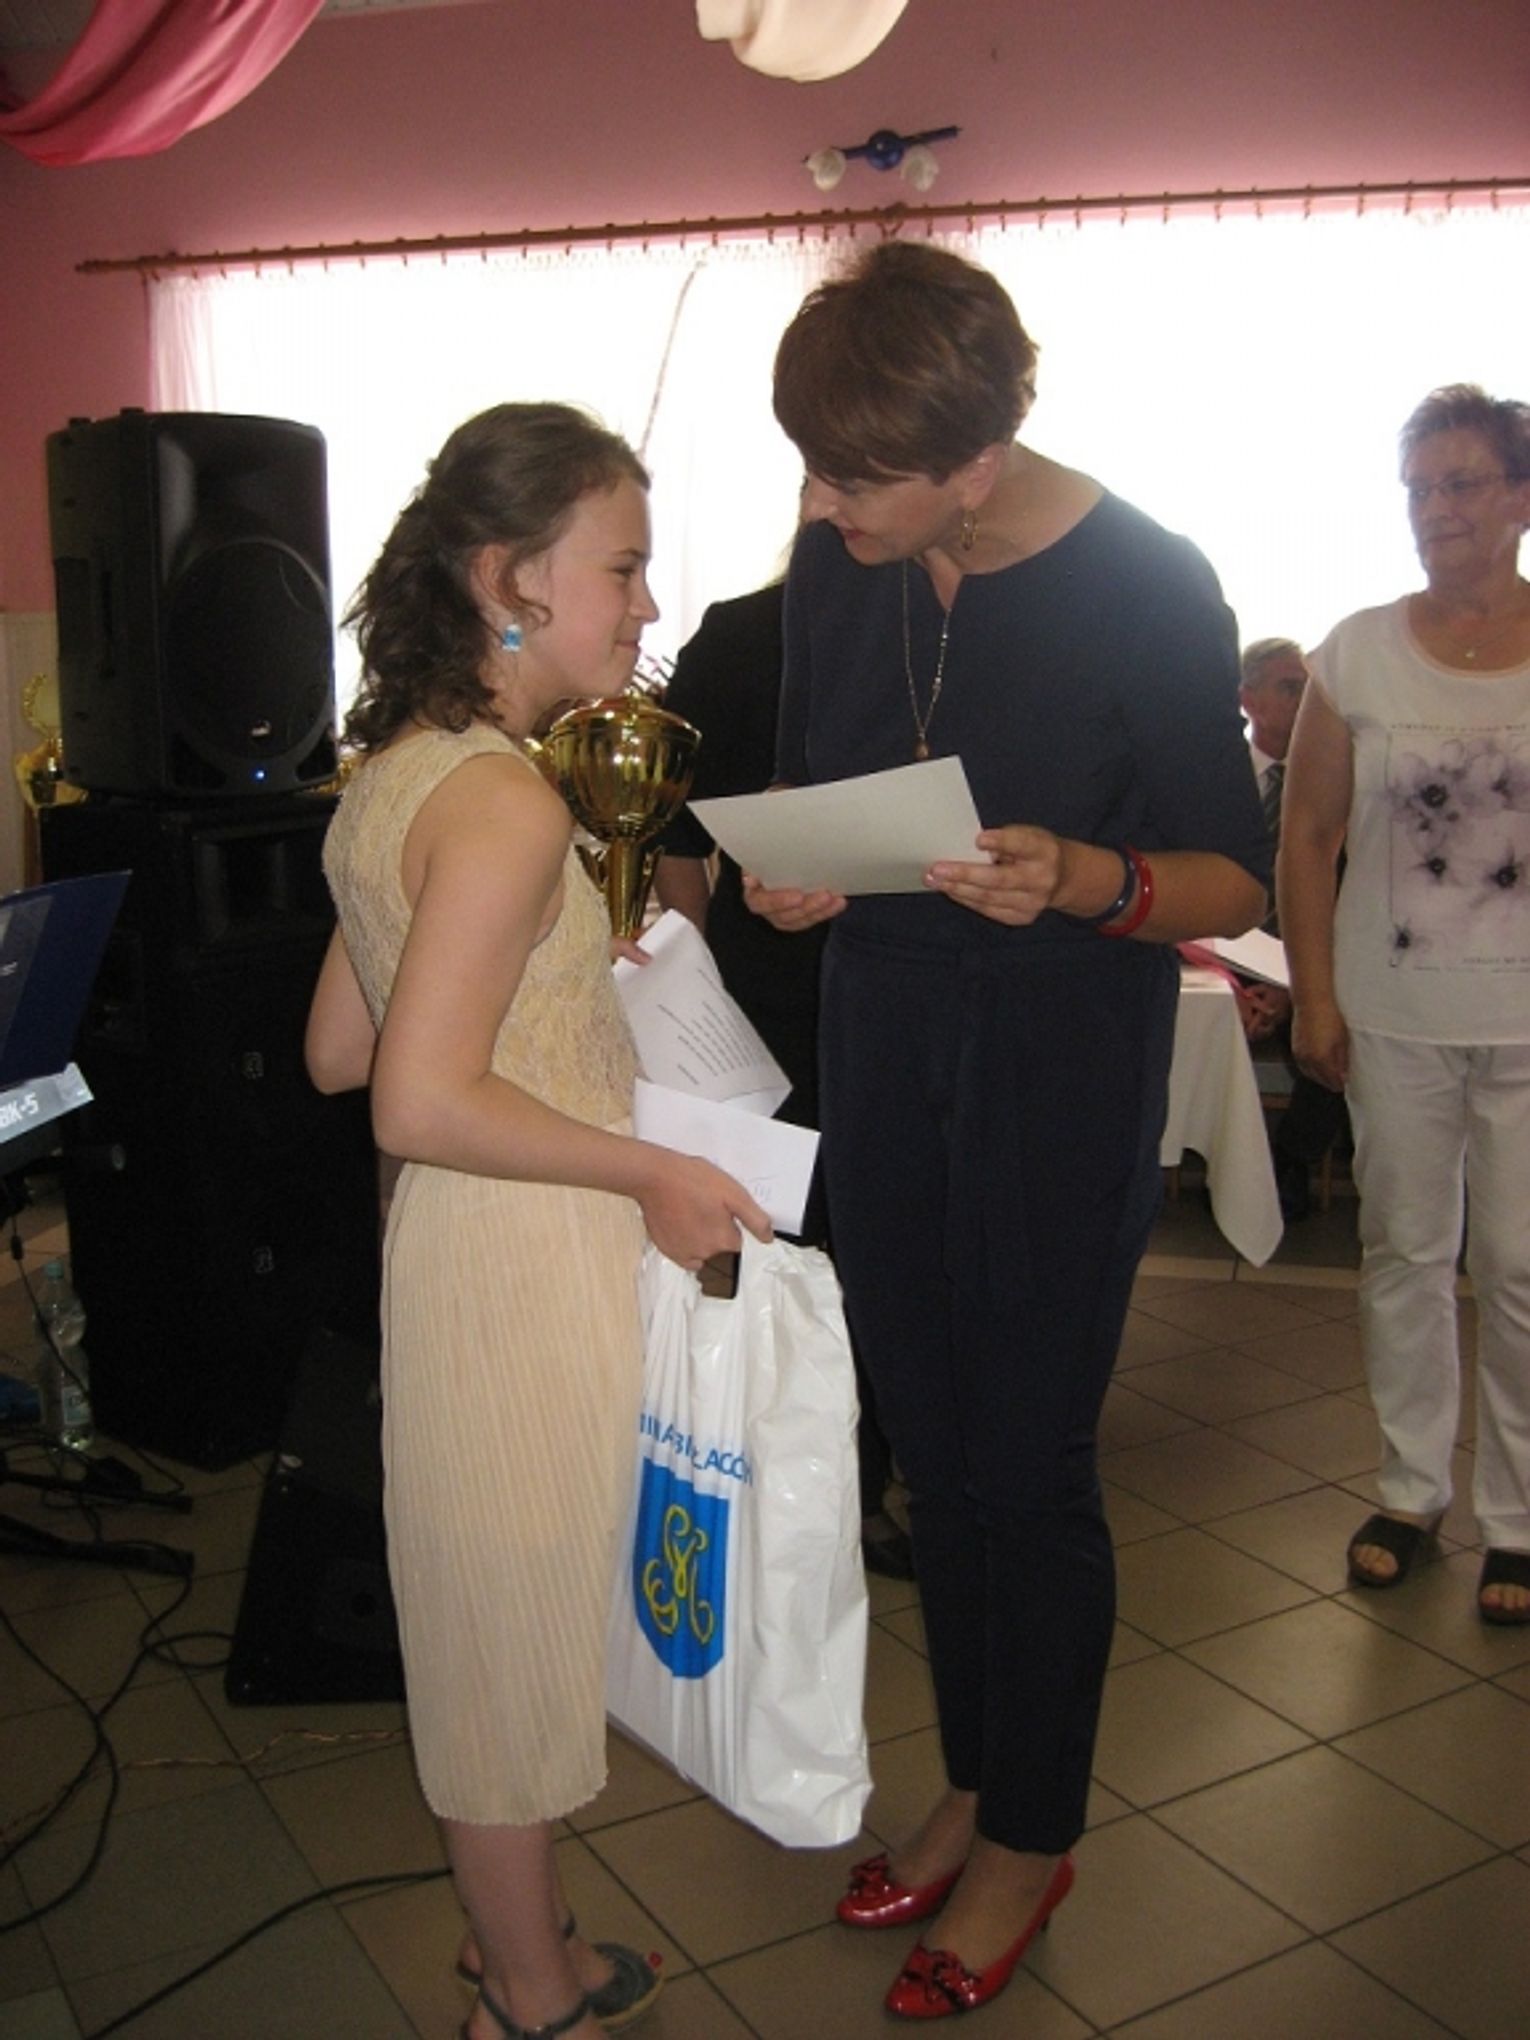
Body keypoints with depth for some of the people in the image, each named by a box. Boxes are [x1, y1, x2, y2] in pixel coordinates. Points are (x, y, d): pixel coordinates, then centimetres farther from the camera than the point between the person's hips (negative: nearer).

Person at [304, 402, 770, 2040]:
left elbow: (339, 1050, 10)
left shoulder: (401, 768, 7)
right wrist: (653, 1176, -18)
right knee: (524, 1625, 9)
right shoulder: (506, 799, -22)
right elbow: (423, 1104, -27)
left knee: (501, 1624, 22)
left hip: (467, 1244, 10)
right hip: (527, 1261, -9)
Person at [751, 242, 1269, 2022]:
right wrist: (785, 876, -10)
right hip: (882, 1026, 5)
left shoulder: (1148, 591, -16)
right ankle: (973, 1785, 34)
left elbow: (1236, 880, -11)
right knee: (931, 1437, 13)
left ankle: (1032, 1838, 26)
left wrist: (1083, 880, -31)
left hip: (1063, 1056, -5)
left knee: (1025, 1460, 3)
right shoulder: (835, 569, -2)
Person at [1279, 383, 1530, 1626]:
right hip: (1396, 1011, 2)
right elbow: (1309, 836, 5)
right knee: (1403, 1252, 11)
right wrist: (1315, 998, 0)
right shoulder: (1361, 652, 2)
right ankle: (1411, 1489, 28)